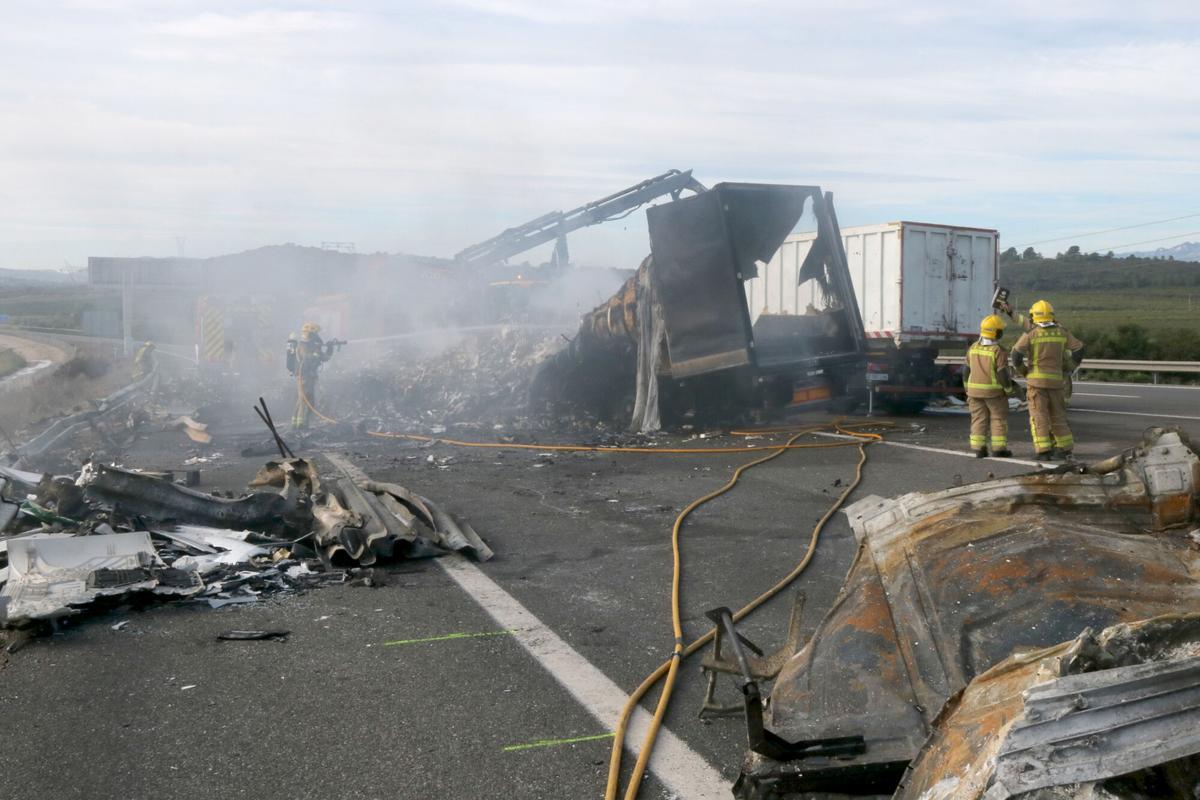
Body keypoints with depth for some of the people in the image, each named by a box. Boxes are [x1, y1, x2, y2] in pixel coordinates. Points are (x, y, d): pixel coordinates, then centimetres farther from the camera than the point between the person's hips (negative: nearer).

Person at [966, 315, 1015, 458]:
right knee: (998, 419, 6)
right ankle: (999, 449, 6)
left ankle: (979, 449, 5)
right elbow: (1003, 374, -16)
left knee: (979, 419, 8)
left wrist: (968, 390, 15)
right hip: (994, 391, -4)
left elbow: (967, 370, 7)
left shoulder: (973, 348, 1)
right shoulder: (999, 351, -16)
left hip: (975, 390, 5)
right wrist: (1009, 389, -2)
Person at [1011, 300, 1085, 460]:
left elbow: (1016, 354, -14)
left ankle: (1044, 452, -6)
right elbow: (1079, 350, 5)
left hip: (1037, 379, -4)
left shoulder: (1030, 334, -6)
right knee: (1057, 415, 15)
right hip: (1056, 380, 4)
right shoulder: (1061, 332, 6)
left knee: (1039, 417, -1)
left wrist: (1022, 371, 2)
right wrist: (1068, 369, 14)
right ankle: (1065, 448, 18)